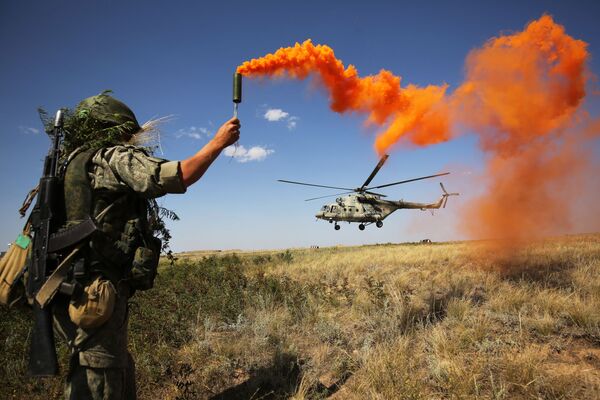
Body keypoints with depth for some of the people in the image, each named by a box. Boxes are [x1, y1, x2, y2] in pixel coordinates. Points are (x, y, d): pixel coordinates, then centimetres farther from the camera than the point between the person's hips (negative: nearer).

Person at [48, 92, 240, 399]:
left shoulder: (71, 164, 19)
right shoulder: (115, 157, -7)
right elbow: (180, 176, -15)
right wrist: (219, 142, -3)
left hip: (71, 290, 9)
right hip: (96, 294, -9)